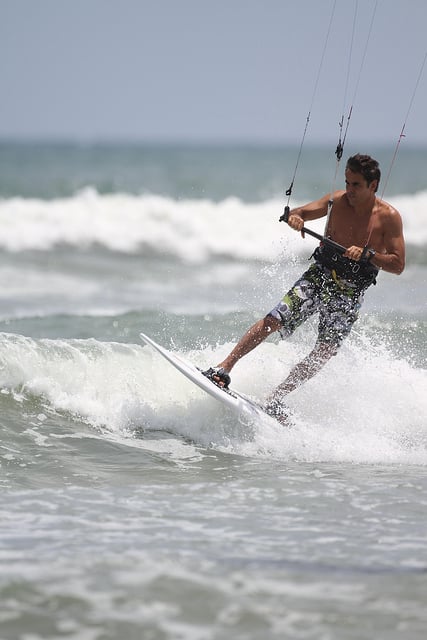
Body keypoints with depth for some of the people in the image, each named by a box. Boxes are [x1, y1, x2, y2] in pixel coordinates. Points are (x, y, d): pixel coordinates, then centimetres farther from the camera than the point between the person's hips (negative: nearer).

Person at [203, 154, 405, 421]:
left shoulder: (389, 217, -12)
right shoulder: (337, 201, -3)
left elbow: (398, 264, -12)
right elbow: (299, 213, 8)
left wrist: (367, 254, -28)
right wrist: (295, 218, -17)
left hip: (350, 293, -2)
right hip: (319, 277, 2)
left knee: (325, 352, -12)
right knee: (272, 321, -13)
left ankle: (276, 399, -2)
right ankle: (224, 368, -9)